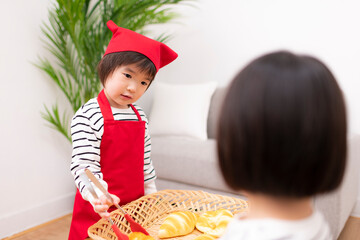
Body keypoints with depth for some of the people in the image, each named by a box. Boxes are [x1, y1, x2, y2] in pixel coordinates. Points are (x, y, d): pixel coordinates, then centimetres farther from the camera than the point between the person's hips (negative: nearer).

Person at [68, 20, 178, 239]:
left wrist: (150, 195, 14)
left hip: (135, 203, 6)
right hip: (99, 210, -5)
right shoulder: (88, 116, -14)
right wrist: (97, 195, -35)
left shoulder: (140, 116, 6)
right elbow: (84, 164, -20)